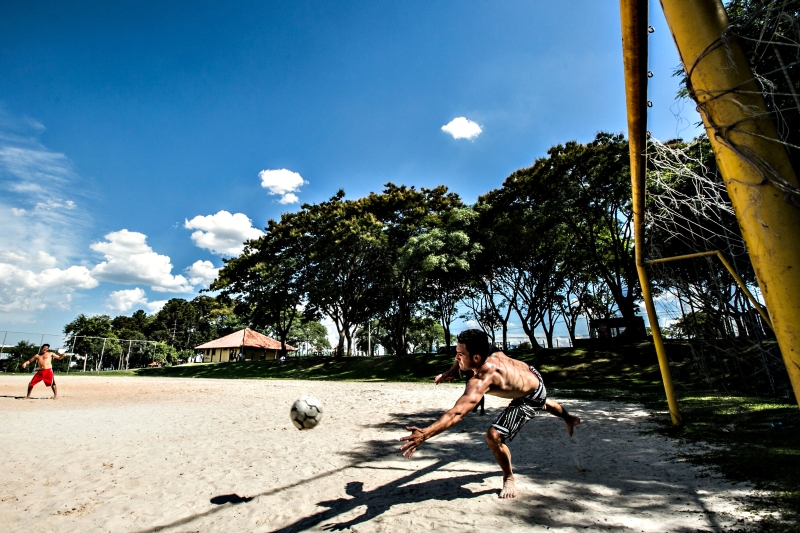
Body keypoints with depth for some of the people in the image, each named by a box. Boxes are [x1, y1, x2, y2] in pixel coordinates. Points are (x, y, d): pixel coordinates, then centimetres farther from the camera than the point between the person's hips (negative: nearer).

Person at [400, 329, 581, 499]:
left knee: (494, 436, -20)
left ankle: (509, 479, 10)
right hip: (530, 373, 9)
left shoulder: (481, 381, -45)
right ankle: (569, 419, 75)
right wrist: (452, 371, -15)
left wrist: (425, 434, -63)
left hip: (530, 398, -9)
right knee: (542, 404, 41)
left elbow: (457, 413, -57)